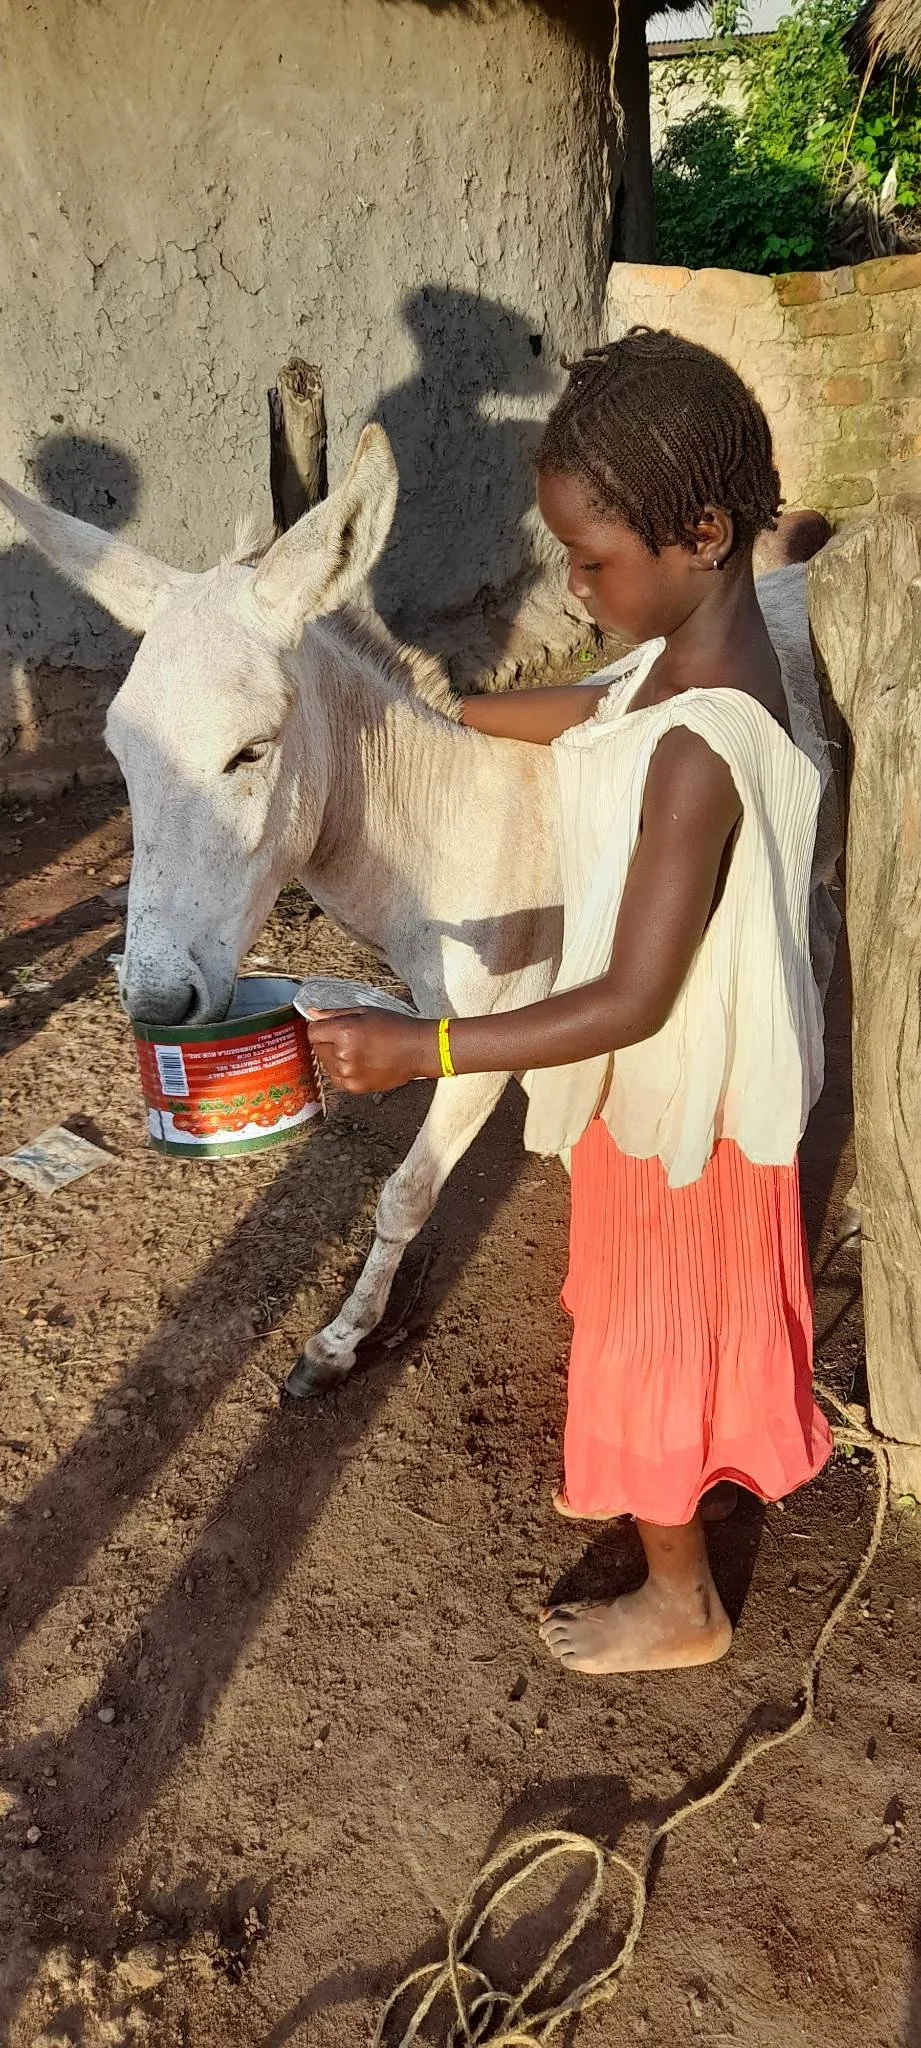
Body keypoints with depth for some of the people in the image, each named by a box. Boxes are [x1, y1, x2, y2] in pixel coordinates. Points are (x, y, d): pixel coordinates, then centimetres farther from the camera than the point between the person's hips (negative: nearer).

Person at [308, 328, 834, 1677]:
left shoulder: (701, 753, -35)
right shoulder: (698, 649, -5)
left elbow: (633, 1000, -34)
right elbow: (595, 713, 16)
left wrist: (423, 1047, -35)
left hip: (678, 1107, -9)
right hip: (673, 1082, 9)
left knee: (655, 1352, 14)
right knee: (658, 1327, 29)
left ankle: (681, 1606, 39)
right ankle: (662, 1486, 57)